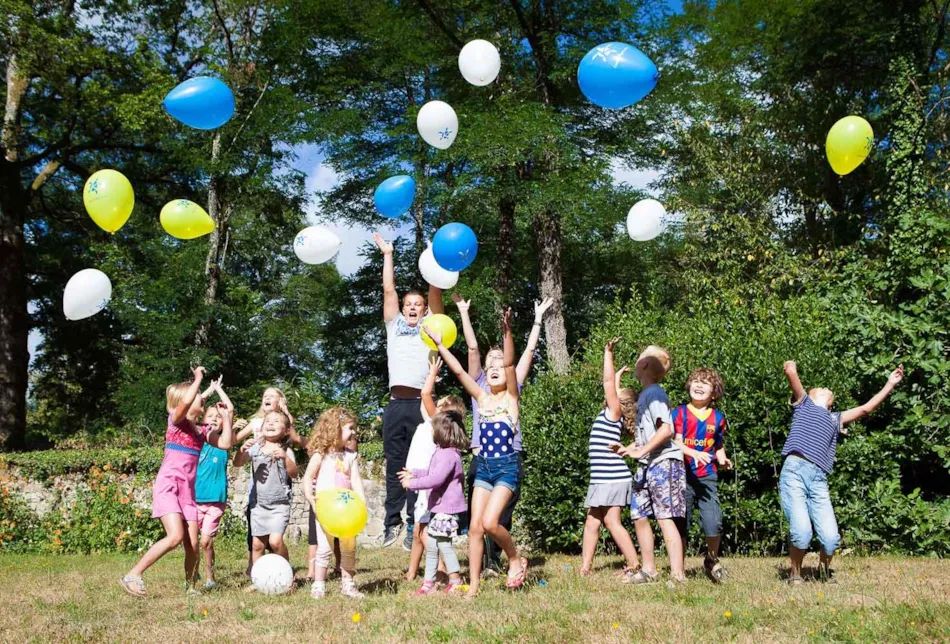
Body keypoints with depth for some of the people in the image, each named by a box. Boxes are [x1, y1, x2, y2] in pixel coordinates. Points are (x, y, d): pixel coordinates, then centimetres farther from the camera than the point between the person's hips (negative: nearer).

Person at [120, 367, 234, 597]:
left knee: (193, 544, 0)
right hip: (168, 485, -6)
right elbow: (186, 400, -26)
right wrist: (198, 378, -13)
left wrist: (226, 416, 10)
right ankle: (132, 575, -12)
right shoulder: (176, 419, -5)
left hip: (188, 490, 7)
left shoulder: (202, 430, 14)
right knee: (175, 536, -22)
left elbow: (226, 443, 6)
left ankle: (190, 588, 15)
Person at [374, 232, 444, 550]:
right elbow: (388, 290, 19)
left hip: (421, 404, -2)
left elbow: (435, 292, 6)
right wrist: (388, 255, 19)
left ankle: (415, 525, -1)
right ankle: (392, 520, 9)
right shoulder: (394, 326, 22)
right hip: (396, 403, 2)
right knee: (394, 466, 4)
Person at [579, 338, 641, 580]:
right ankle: (585, 568, 12)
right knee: (592, 522, 9)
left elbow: (609, 382, -12)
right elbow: (612, 384, 30)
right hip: (604, 478, 9)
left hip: (613, 477, -9)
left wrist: (608, 353, -9)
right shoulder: (610, 414, 15)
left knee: (612, 521, -8)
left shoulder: (614, 412, -6)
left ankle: (634, 566, -4)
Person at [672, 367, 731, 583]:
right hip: (684, 474, -1)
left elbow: (719, 447, 19)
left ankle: (712, 560, 14)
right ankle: (679, 566, 16)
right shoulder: (680, 413, 1)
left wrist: (723, 460, -2)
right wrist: (695, 453, -25)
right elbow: (676, 442, -9)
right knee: (681, 522, 3)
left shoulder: (718, 417, 10)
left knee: (713, 521, -12)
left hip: (707, 476, 1)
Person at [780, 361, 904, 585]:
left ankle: (824, 568, 23)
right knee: (802, 531, -19)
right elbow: (791, 372, 9)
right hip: (794, 471, -4)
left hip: (818, 480, 4)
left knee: (831, 536, -10)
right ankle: (795, 573, 8)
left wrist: (890, 385, 35)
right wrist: (791, 368, 31)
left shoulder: (835, 419, 34)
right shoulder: (803, 404, 21)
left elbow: (865, 409, 33)